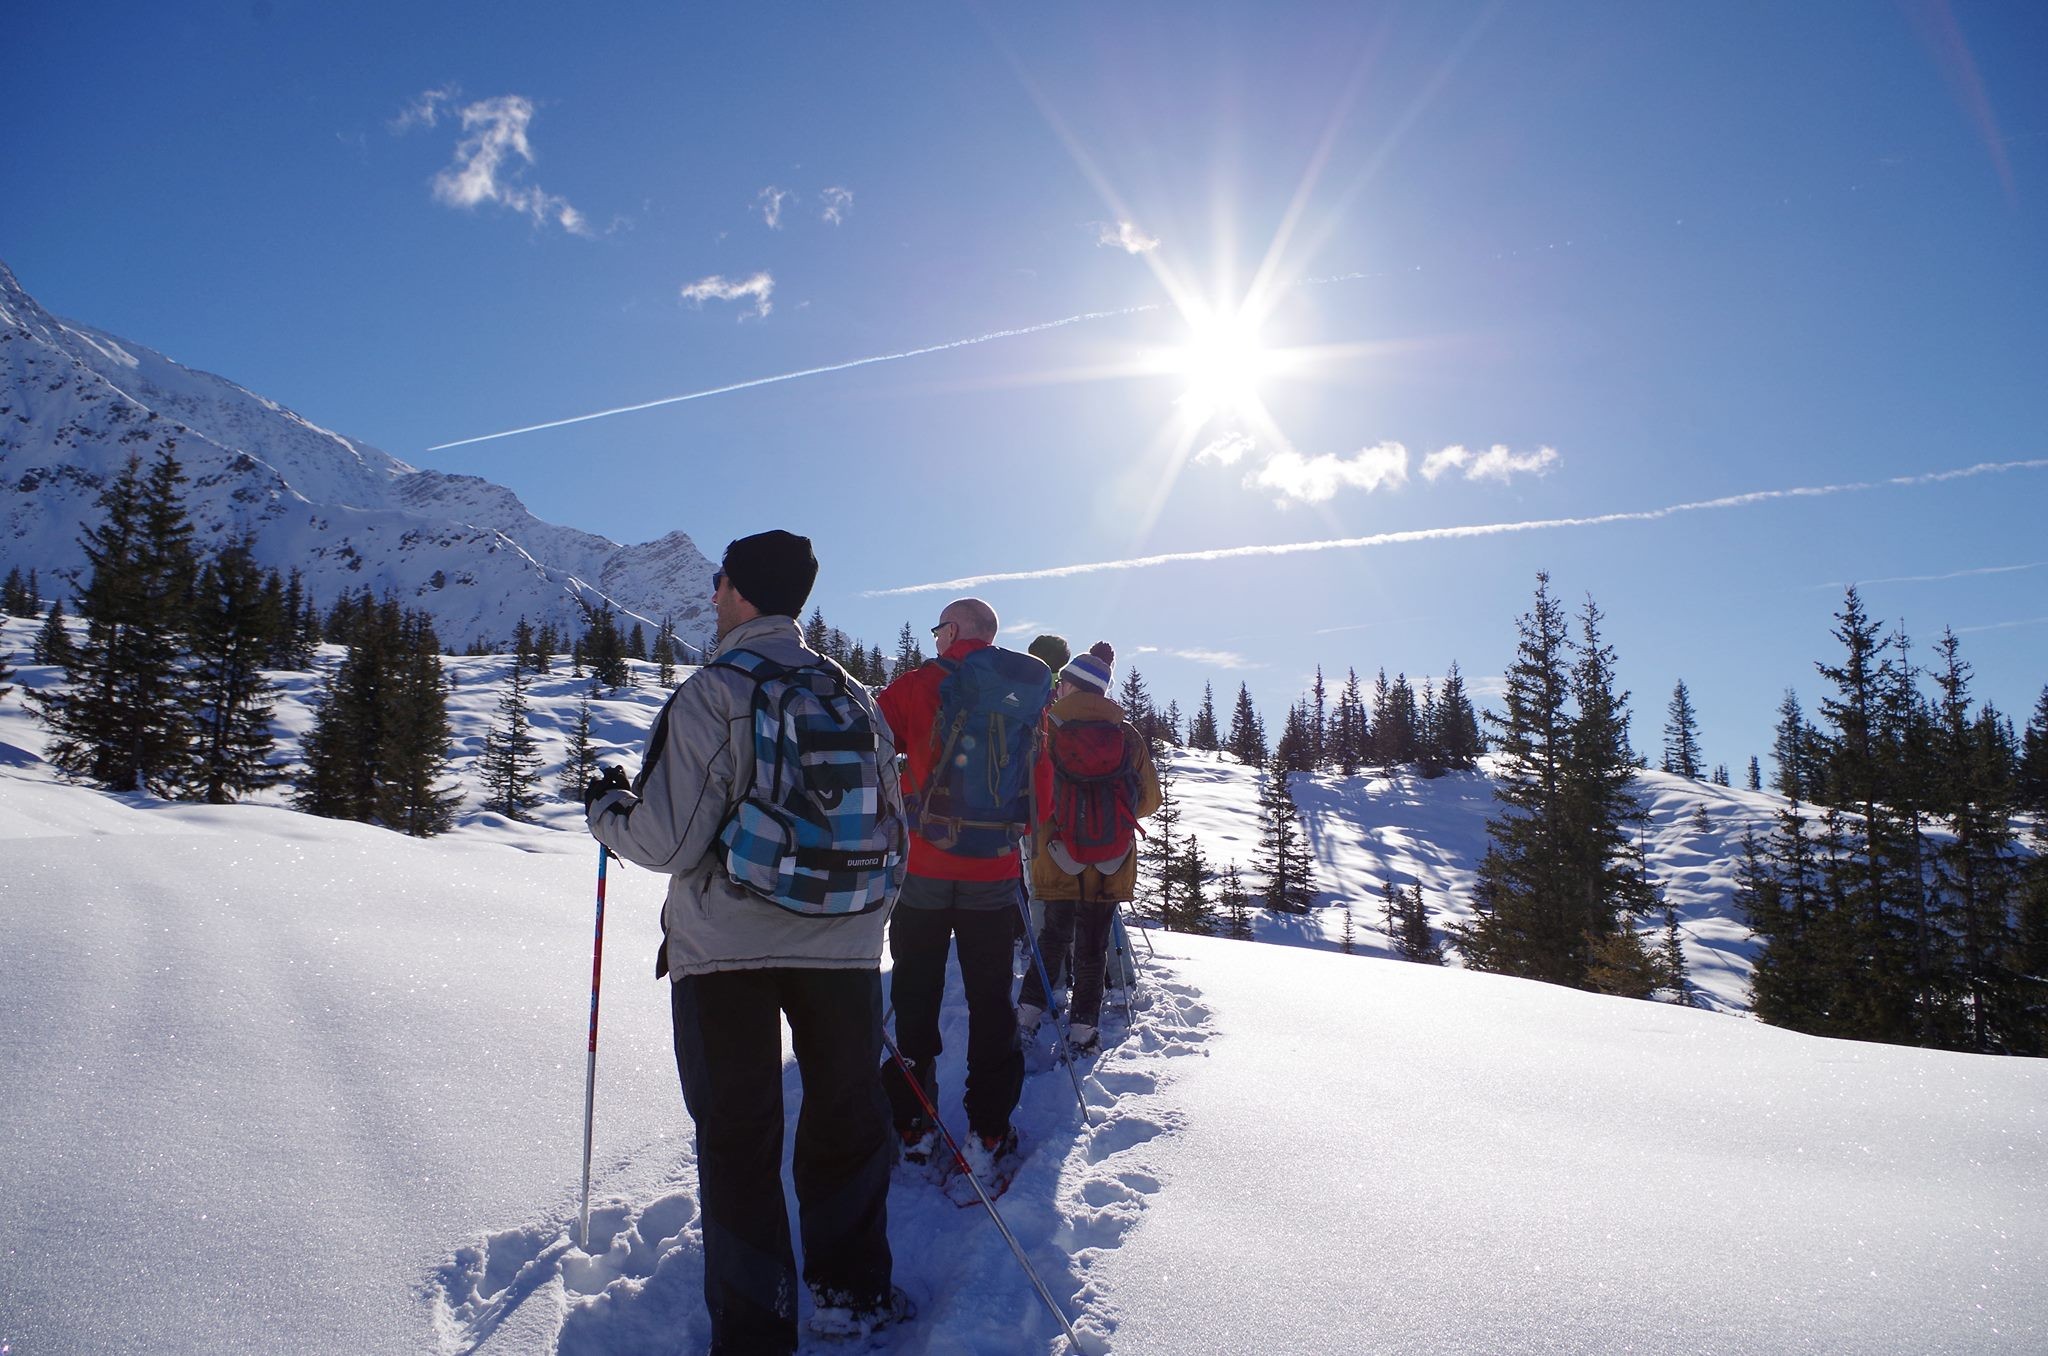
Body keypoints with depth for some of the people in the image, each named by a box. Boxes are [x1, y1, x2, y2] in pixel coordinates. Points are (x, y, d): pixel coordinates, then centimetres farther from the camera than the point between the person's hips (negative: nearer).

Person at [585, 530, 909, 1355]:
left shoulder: (712, 693, -12)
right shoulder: (854, 696, 5)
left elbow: (668, 840, -14)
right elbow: (892, 831, 10)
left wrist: (604, 808, 5)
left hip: (727, 950, -4)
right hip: (843, 947, 5)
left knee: (739, 1136, 7)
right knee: (846, 1115, 19)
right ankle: (850, 1289, 32)